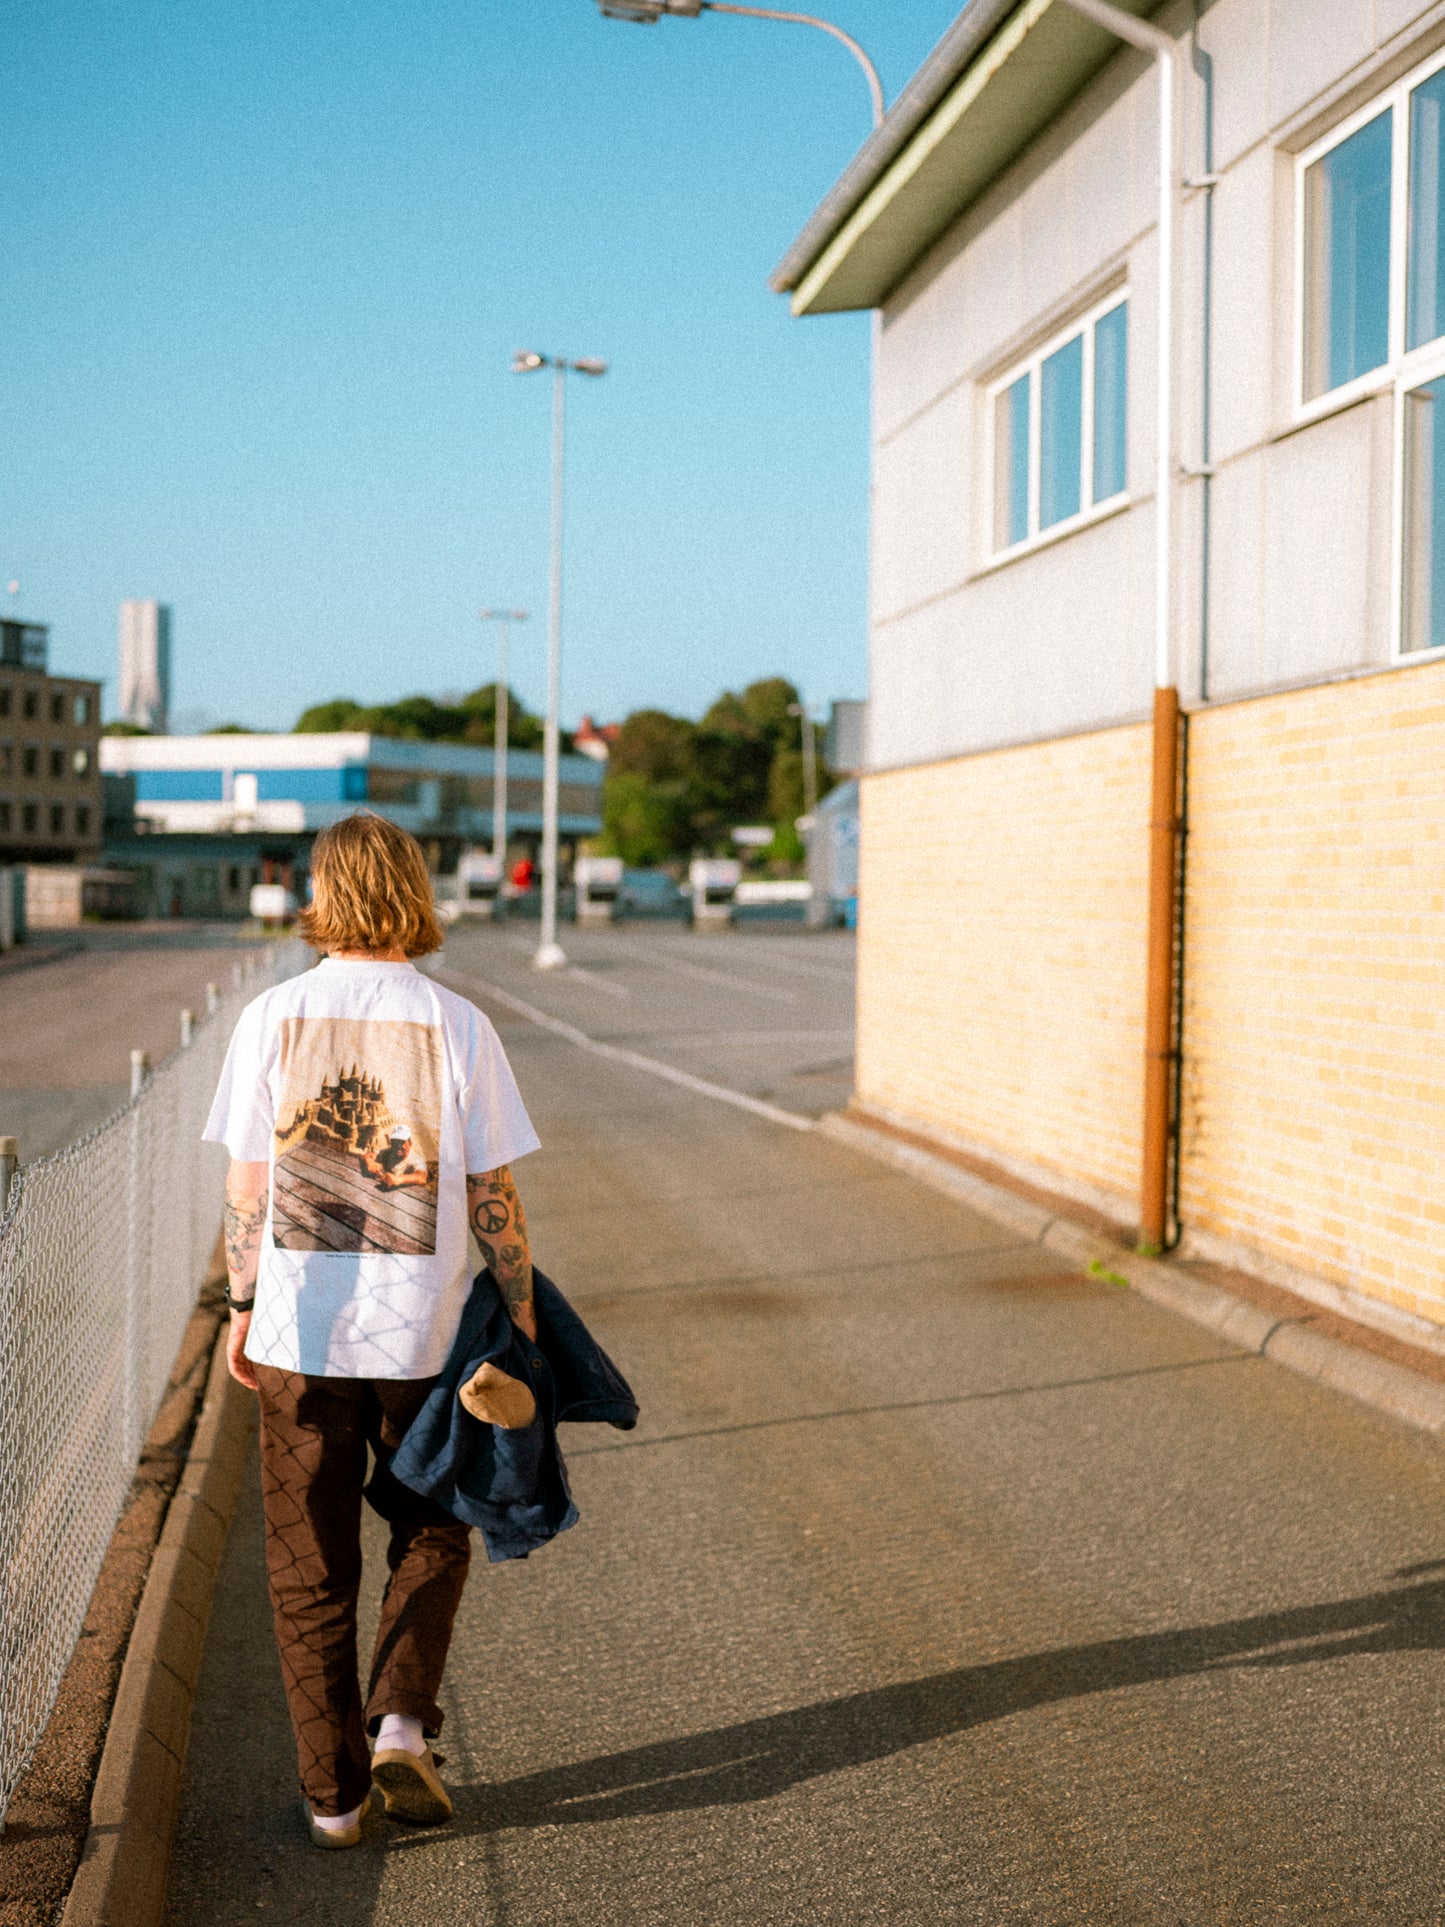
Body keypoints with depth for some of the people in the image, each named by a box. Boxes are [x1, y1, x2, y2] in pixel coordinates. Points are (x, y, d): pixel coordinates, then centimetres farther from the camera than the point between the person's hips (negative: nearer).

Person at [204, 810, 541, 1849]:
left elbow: (248, 1187, -2)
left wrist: (243, 1306, 8)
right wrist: (522, 1313, 5)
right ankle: (400, 1721, 4)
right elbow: (493, 1198, -5)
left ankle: (334, 1792, 17)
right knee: (432, 1534, 20)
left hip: (299, 1332, 1)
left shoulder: (274, 1018, -4)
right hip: (423, 1331, -1)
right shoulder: (457, 1026, -7)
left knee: (311, 1566, 11)